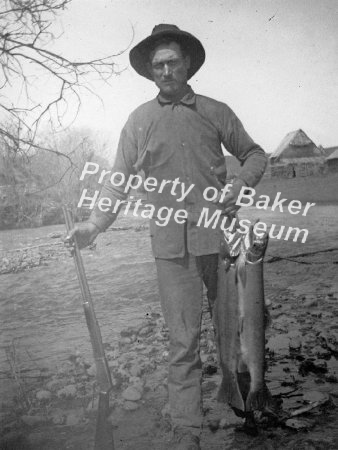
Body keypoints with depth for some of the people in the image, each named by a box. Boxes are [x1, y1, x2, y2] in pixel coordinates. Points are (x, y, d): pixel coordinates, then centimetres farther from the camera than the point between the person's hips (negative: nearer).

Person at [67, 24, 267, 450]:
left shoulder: (216, 112, 8)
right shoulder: (139, 120, 6)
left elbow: (253, 153, 17)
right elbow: (120, 181, 5)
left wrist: (242, 182, -4)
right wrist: (94, 223, -8)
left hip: (221, 234, 1)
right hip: (172, 244, -1)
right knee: (182, 339, -1)